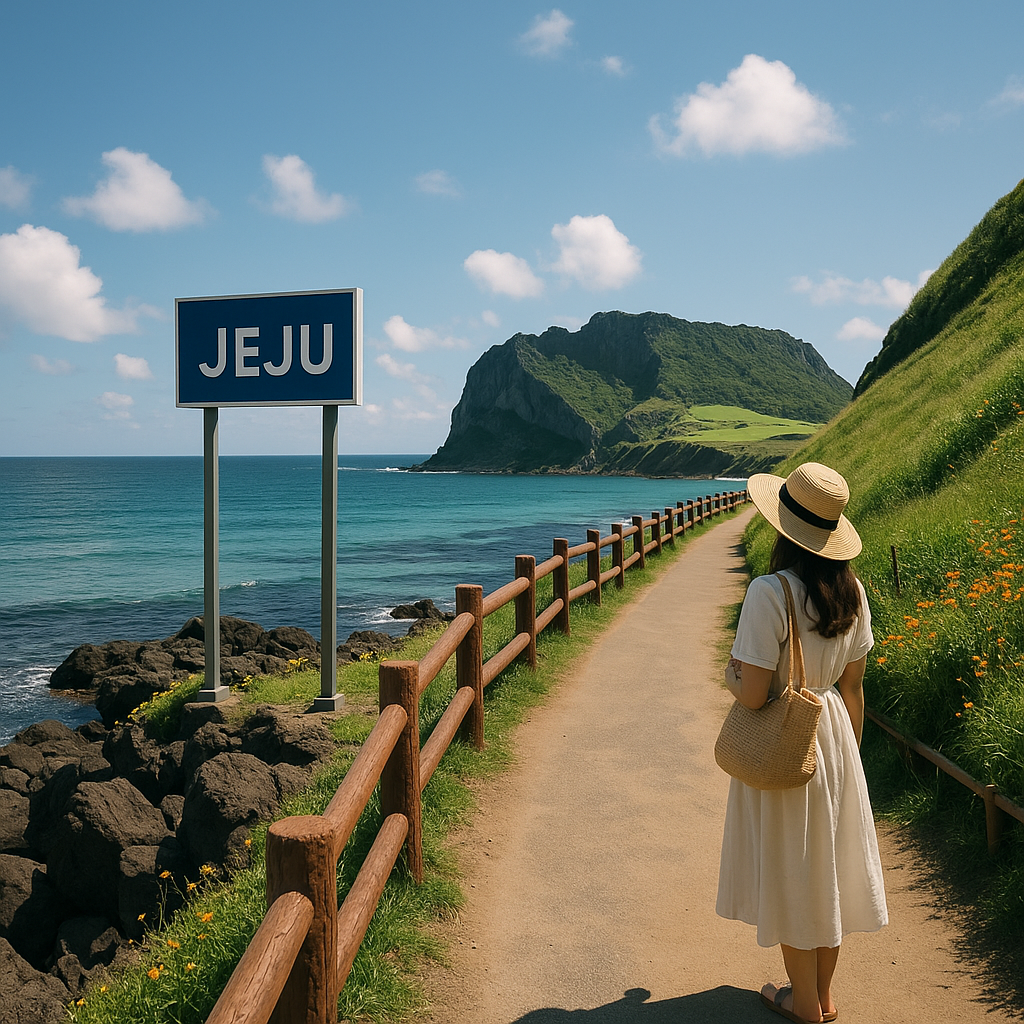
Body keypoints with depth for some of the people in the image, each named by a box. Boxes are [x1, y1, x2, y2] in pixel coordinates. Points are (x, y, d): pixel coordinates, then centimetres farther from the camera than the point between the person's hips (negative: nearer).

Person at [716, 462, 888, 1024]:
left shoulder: (770, 593, -25)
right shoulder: (851, 591, -4)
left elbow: (752, 693, -24)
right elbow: (853, 685, 4)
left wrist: (730, 676, -2)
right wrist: (848, 748, 16)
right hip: (833, 733, 6)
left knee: (788, 870, 11)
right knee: (826, 862, 19)